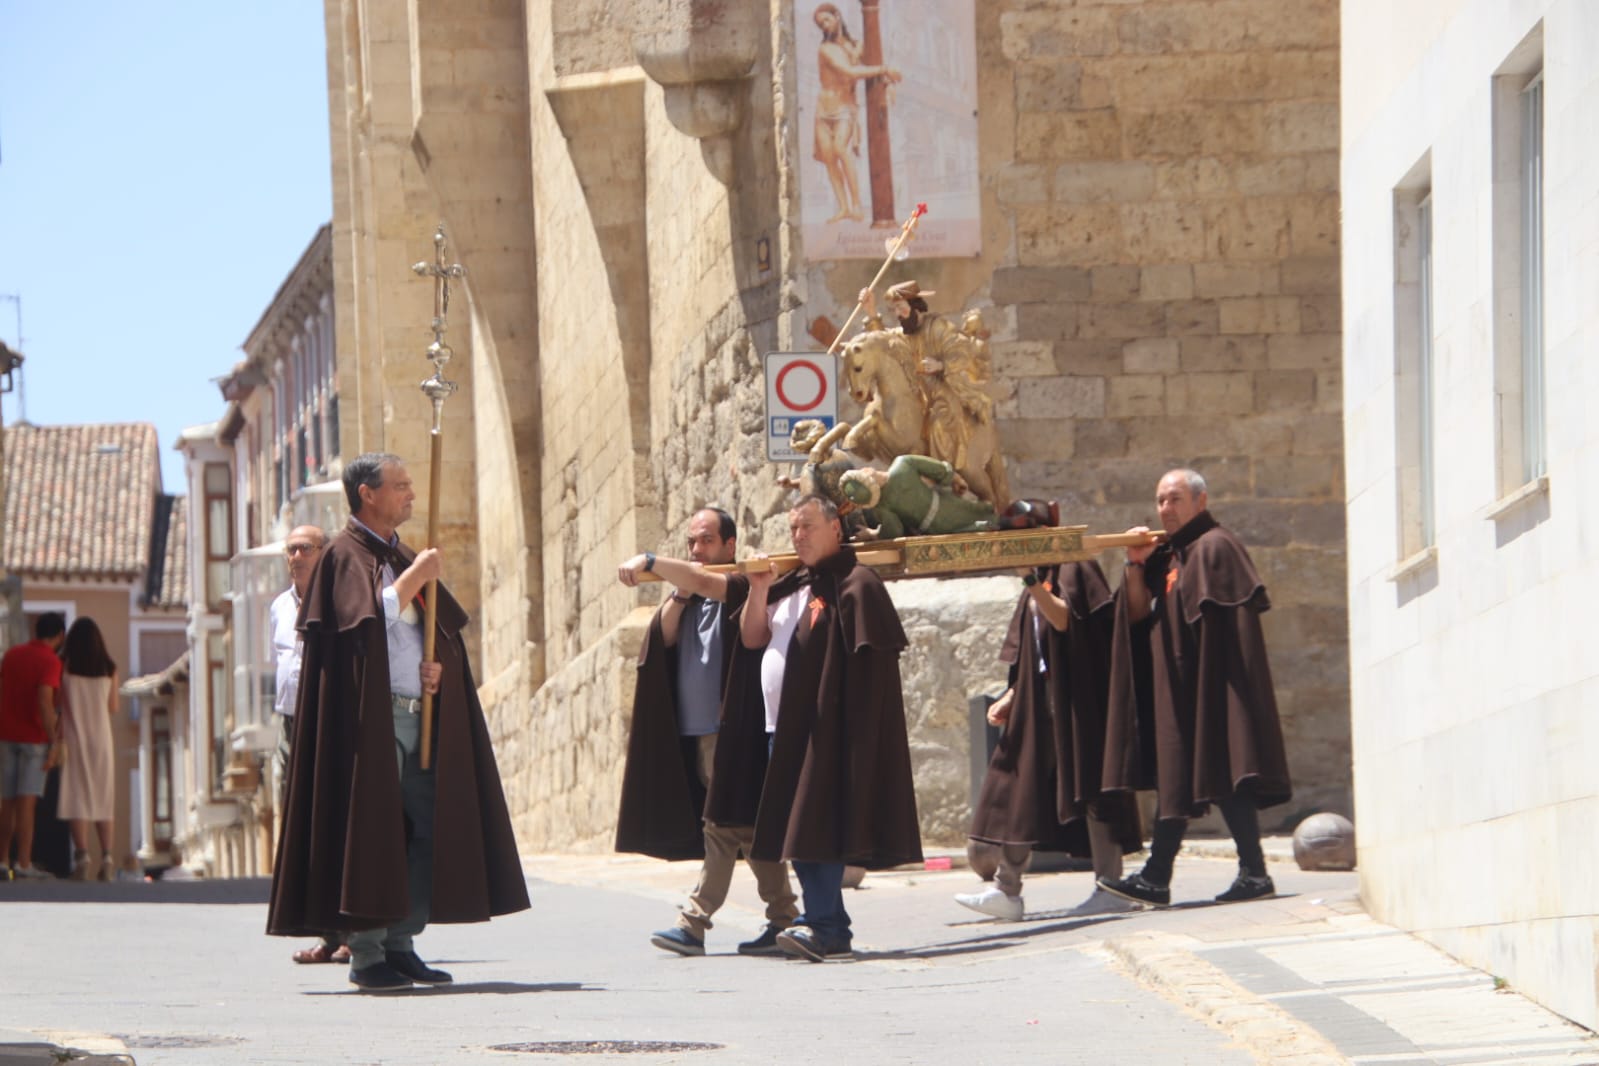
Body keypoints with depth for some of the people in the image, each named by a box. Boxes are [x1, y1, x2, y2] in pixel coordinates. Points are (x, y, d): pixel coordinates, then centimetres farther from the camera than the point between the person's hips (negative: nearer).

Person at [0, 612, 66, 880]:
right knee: (27, 802, -8)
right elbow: (45, 702, -22)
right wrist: (54, 742, -19)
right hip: (35, 737, -6)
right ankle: (24, 863, -13)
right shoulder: (50, 662, -12)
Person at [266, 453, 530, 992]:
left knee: (431, 828, 5)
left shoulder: (403, 557, 20)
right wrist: (413, 579, -14)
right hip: (371, 718, -8)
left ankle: (401, 945, 11)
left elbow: (446, 635, 20)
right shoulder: (344, 557, -3)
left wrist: (438, 665, -1)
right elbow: (365, 622, -19)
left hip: (418, 717, 8)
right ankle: (366, 954, -4)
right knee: (371, 832, -8)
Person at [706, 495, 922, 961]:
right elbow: (751, 639, 15)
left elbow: (869, 658, -13)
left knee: (813, 826, -14)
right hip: (782, 726, 9)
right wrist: (759, 590, 0)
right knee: (794, 830, 9)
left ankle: (822, 924, -16)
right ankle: (831, 926, 14)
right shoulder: (791, 586, 18)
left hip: (823, 727, -9)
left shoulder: (854, 583, -7)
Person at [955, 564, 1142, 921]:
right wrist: (1009, 698, 10)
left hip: (1076, 700, -8)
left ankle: (1111, 887, -6)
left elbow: (1065, 619, -21)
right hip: (1037, 706, 8)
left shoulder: (1073, 569, -4)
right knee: (1021, 787, 5)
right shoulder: (1033, 592, 18)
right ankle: (1007, 890, 6)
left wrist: (1033, 582, -28)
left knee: (1088, 785, -8)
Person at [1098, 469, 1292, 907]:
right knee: (1173, 778, 7)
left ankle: (1254, 872, -9)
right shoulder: (1166, 556, 18)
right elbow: (1139, 614, 12)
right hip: (1175, 687, 9)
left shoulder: (1214, 547, -7)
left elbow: (1233, 621, -14)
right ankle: (1155, 879, 7)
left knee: (1223, 773, -10)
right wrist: (1136, 566, 0)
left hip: (1209, 685, -9)